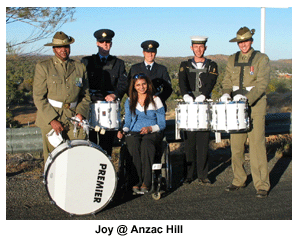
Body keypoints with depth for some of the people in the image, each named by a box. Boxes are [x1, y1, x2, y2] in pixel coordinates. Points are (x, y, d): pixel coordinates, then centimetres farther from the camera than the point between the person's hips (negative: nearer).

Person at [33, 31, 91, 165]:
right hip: (50, 119, -2)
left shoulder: (80, 67, 13)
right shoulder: (43, 67, 3)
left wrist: (81, 113, -2)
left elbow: (85, 95, 16)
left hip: (74, 119, 3)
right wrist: (52, 120, -11)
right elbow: (38, 97, -3)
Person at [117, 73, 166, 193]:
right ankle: (136, 181, -32)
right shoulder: (129, 101, 15)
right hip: (134, 133, 2)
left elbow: (162, 124, 4)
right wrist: (123, 130, -4)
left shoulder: (156, 100, 6)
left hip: (152, 134, -2)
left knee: (146, 144, -37)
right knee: (134, 145, -35)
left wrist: (150, 128, -16)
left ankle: (146, 182, -35)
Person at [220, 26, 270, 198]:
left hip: (255, 106, -4)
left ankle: (262, 185, -3)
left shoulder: (262, 59, 1)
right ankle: (239, 180, 18)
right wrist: (226, 93, -10)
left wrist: (247, 98, -22)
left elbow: (262, 84, -9)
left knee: (257, 145, -8)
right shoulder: (232, 60, 15)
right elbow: (227, 80, 12)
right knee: (236, 146, 5)